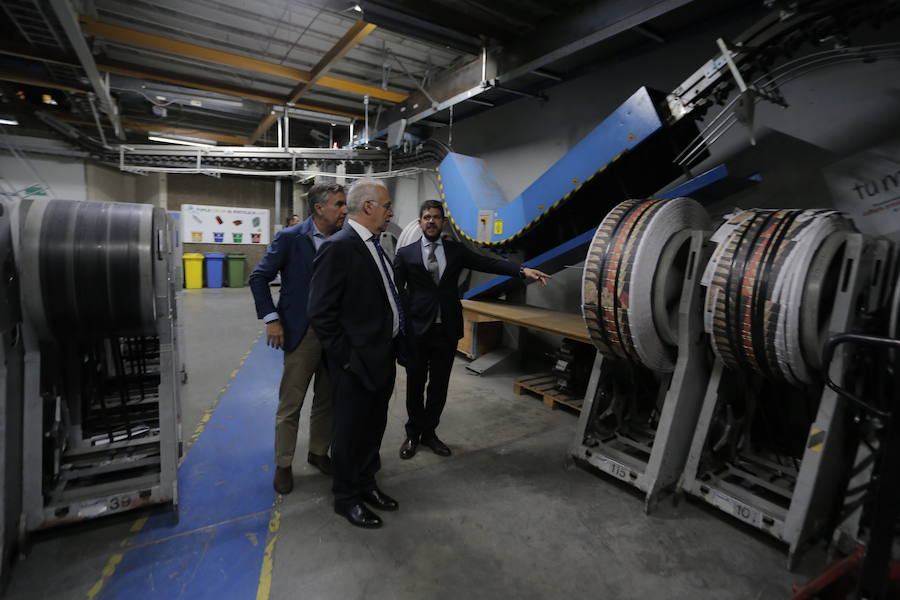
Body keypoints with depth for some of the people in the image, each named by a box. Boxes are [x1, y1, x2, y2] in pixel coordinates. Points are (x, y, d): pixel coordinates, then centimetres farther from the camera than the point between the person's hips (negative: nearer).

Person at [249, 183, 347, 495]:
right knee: (290, 404, 7)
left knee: (327, 399, 15)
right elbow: (259, 277, -4)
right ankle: (283, 465, 25)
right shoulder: (290, 238, -8)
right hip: (302, 332, -4)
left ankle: (319, 452, 34)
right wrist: (271, 318, -9)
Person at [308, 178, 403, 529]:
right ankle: (346, 497, 32)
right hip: (357, 363, -8)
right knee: (351, 431, 11)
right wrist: (348, 357, -16)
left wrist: (391, 348, 12)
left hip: (383, 358, 8)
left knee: (374, 428, 21)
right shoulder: (338, 247, -18)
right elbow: (321, 312, -19)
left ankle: (366, 484, 42)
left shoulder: (374, 245, 9)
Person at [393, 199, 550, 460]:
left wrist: (522, 270, -15)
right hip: (416, 331, -2)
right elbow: (396, 291, -1)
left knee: (439, 386, 12)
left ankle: (429, 432, 33)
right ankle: (413, 434, 33)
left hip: (447, 331, 2)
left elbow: (488, 263, -3)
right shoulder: (405, 254, 0)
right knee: (415, 385, 12)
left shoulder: (456, 250, 6)